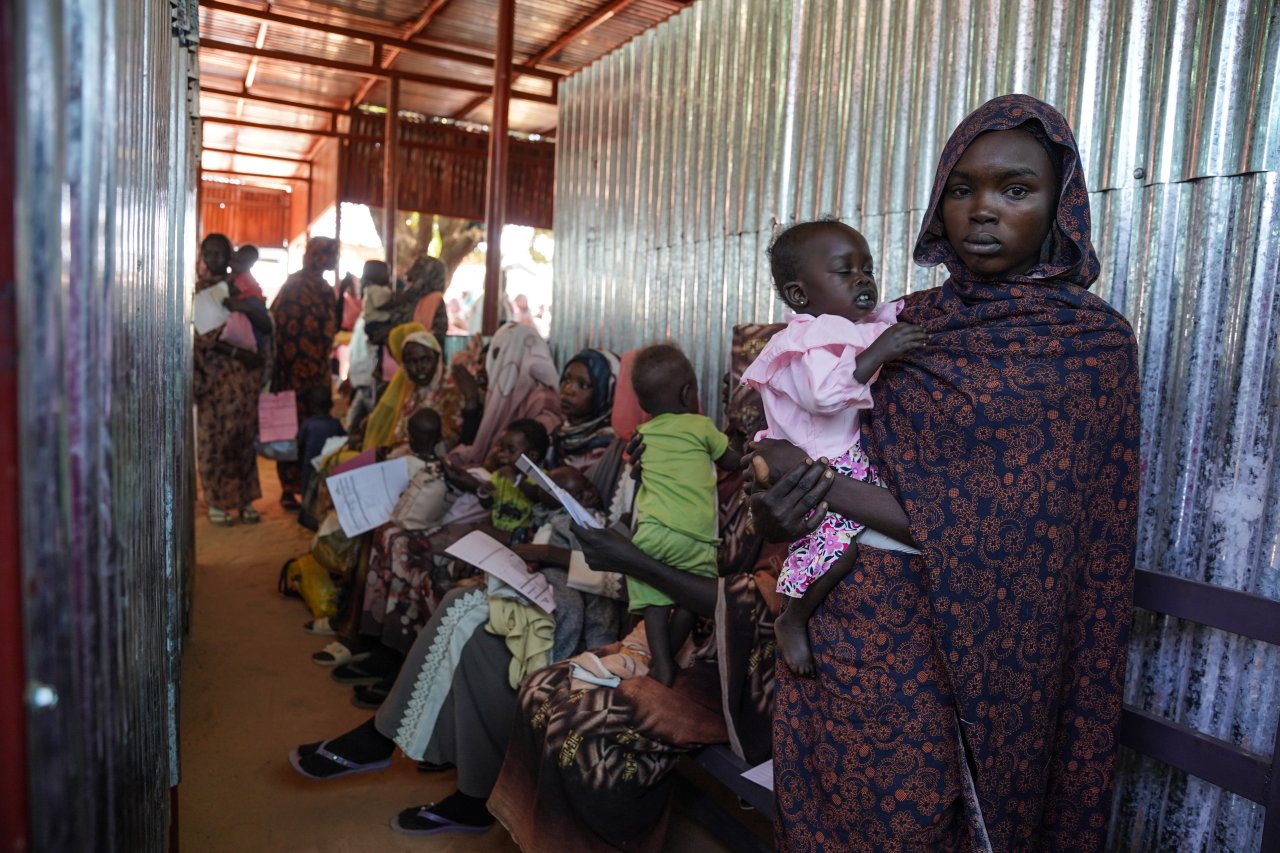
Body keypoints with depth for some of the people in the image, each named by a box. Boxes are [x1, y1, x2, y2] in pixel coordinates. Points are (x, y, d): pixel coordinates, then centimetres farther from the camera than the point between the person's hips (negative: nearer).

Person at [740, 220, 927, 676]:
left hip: (860, 459, 10)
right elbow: (826, 394, -33)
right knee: (841, 536, -27)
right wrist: (877, 354, -32)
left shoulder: (867, 329, 11)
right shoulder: (810, 342, -17)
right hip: (819, 469, -10)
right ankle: (793, 620, -4)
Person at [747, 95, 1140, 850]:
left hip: (942, 655, -4)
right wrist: (780, 512, -16)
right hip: (834, 624, 5)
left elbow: (1006, 532, -17)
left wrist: (819, 484, -18)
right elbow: (849, 454, 7)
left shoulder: (1093, 342, -9)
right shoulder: (906, 323, 5)